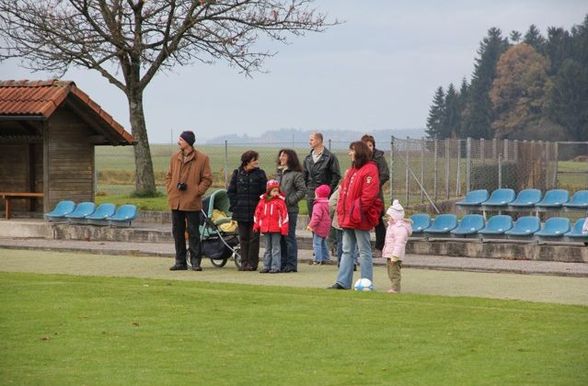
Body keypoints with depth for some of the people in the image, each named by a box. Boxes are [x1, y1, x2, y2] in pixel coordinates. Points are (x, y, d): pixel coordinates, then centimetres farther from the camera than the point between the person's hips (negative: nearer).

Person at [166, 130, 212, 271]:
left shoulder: (202, 159, -4)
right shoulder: (175, 158, 11)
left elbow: (207, 179, -2)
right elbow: (169, 176, 18)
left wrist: (197, 191, -11)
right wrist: (170, 190, 4)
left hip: (192, 202, -5)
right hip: (175, 201, 5)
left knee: (193, 232, -3)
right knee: (178, 232, 8)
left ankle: (195, 261, 3)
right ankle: (180, 261, 14)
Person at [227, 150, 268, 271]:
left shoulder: (260, 173, 1)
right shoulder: (237, 173, 6)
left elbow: (265, 192, 0)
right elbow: (231, 191, 9)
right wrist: (235, 205, 0)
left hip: (255, 212, -2)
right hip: (241, 211, 2)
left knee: (254, 238, 0)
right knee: (243, 238, 6)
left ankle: (252, 263, 4)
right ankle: (244, 262, 12)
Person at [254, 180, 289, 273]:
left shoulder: (280, 200, -4)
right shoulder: (263, 200, 8)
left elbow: (284, 214, -6)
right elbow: (257, 213, 14)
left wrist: (284, 227, -10)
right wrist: (256, 225, 13)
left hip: (276, 229, -5)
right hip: (265, 228, 5)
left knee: (276, 248, -2)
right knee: (267, 248, 12)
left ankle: (276, 267, 0)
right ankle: (267, 266, 17)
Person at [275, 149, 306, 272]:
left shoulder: (296, 174, -6)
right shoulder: (279, 173, 17)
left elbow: (302, 190, -11)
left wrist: (289, 200, -15)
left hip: (290, 210, -7)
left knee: (289, 237, -4)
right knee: (280, 238, 9)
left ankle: (291, 264, 0)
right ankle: (283, 263, 16)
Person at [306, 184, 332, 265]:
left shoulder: (318, 205, -19)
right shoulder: (326, 204, 12)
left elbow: (316, 216, -27)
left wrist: (311, 225, -25)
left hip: (319, 227, -10)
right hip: (325, 227, 10)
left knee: (316, 243, -7)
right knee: (323, 243, 19)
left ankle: (318, 259, -10)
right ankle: (325, 258, 25)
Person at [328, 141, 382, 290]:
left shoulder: (370, 170, -10)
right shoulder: (351, 170, 18)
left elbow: (369, 195, -18)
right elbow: (344, 192, 20)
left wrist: (357, 212, -20)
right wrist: (341, 211, 9)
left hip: (360, 219, -9)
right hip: (348, 218, 9)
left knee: (364, 251, -2)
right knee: (347, 251, 9)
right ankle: (343, 282, 11)